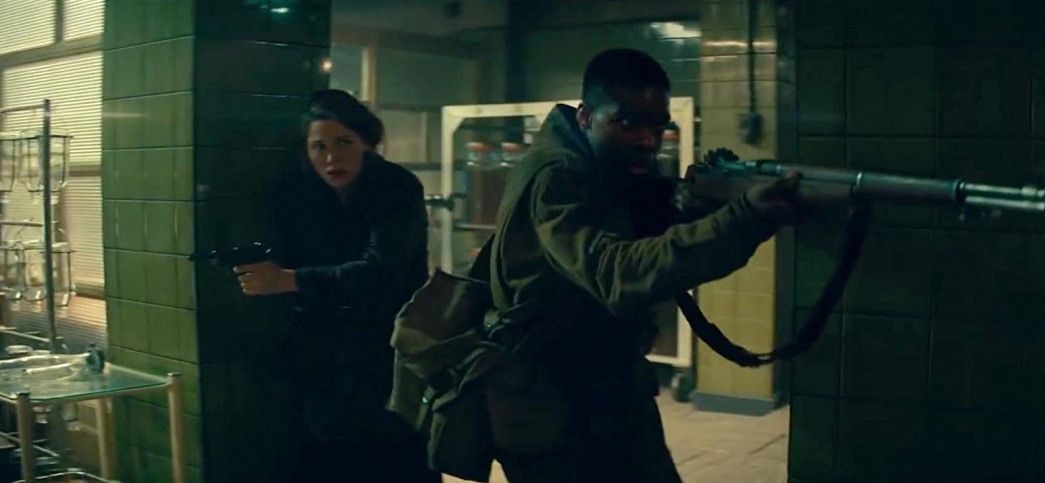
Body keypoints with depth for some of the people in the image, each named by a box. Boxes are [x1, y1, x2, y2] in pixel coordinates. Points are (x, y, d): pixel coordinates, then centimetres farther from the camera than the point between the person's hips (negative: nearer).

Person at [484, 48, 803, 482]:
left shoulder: (615, 173, 5)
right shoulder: (555, 178, -23)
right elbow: (617, 274, -39)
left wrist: (693, 203, -19)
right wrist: (743, 219, -48)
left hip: (616, 399, 8)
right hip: (548, 412, -8)